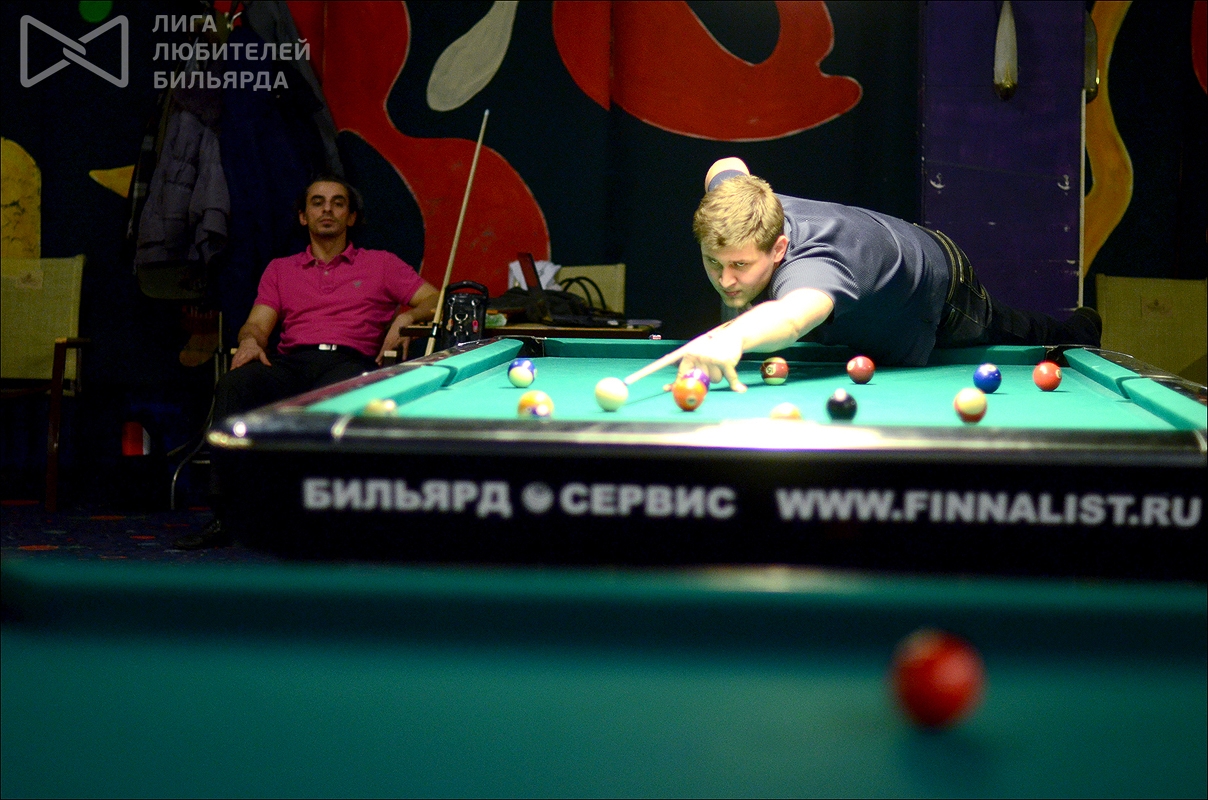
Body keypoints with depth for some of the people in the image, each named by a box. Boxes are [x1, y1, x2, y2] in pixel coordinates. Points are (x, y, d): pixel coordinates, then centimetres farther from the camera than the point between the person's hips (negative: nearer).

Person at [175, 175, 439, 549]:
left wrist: (406, 316, -5)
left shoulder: (381, 264, 23)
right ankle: (224, 515, -36)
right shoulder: (280, 269, 28)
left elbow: (435, 301, 17)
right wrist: (250, 340, -8)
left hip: (350, 362, -2)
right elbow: (257, 323, 16)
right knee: (233, 386, -32)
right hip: (291, 363, 2)